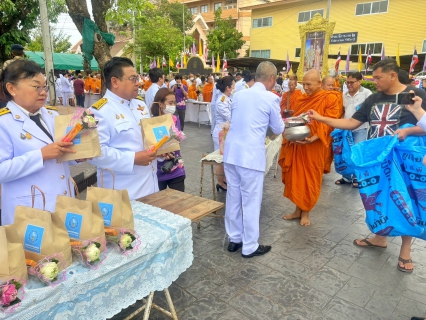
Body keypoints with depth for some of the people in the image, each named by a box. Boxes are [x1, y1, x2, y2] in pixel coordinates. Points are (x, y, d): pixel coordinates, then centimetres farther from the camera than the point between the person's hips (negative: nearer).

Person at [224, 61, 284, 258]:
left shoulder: (238, 95, 11)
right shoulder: (271, 98, -5)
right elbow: (278, 130, 5)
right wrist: (277, 122, 27)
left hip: (231, 152, 6)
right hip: (251, 155, -6)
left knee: (233, 197, 15)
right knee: (251, 201, 5)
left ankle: (234, 239, 29)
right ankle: (250, 246, 18)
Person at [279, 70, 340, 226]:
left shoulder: (329, 98, -7)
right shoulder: (302, 99, 11)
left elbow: (329, 123, -13)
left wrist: (314, 138, -26)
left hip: (314, 148, -5)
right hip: (296, 145, 5)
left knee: (310, 180, 6)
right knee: (296, 177, 10)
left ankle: (306, 212, 22)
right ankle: (298, 210, 25)